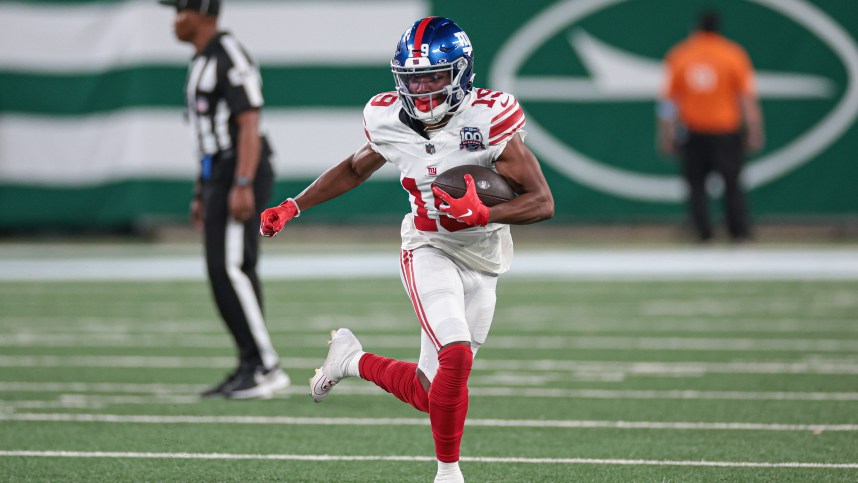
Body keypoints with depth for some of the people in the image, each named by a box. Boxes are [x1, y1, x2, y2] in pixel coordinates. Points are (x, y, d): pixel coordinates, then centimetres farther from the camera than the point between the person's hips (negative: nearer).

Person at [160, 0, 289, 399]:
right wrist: (200, 194, 24)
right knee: (223, 272, 9)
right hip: (217, 177, 11)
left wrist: (242, 186, -27)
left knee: (231, 268, -16)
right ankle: (250, 367, 12)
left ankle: (266, 368, -18)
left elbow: (249, 125, -20)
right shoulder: (201, 63, 19)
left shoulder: (230, 57, -13)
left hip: (241, 174, -11)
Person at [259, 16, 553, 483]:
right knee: (456, 357, -25)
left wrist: (483, 214, -33)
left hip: (482, 263, 1)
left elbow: (542, 202, -17)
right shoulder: (389, 120, -8)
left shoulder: (488, 119, -18)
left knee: (430, 395, 4)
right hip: (429, 249, -1)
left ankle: (353, 359, 32)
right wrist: (291, 208, 10)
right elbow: (354, 169, 15)